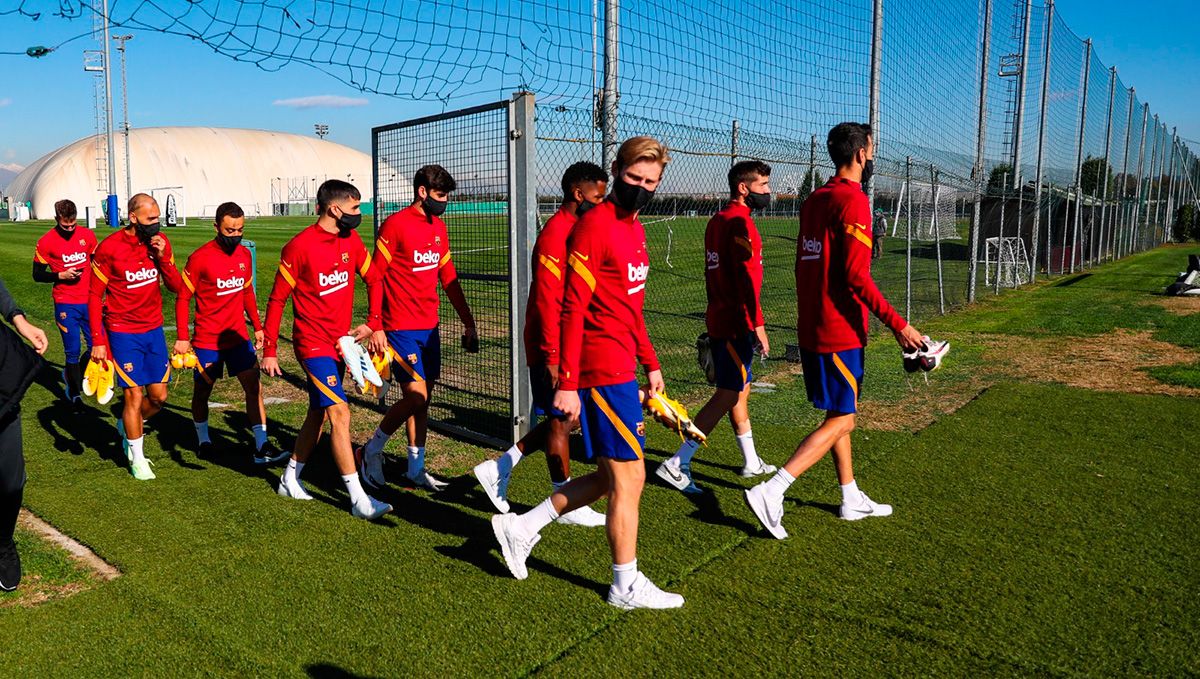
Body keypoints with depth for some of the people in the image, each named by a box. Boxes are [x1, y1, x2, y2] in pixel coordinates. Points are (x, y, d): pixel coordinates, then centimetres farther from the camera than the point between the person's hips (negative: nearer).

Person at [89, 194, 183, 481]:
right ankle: (137, 459, 15)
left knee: (159, 397, 8)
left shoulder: (160, 242, -1)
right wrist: (97, 341, -9)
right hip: (124, 333, -5)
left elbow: (176, 287, -1)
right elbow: (95, 297, -7)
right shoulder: (109, 248, -13)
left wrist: (163, 257, -16)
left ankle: (126, 426, 39)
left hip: (154, 330, 5)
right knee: (134, 395, -2)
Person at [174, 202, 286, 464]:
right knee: (202, 391, 12)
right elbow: (182, 298, -6)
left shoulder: (244, 255, 3)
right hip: (207, 340, -3)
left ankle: (262, 447, -7)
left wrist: (257, 327, 13)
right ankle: (203, 439, 35)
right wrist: (182, 338, -10)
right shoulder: (200, 258, -12)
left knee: (254, 386, -7)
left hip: (239, 336, 4)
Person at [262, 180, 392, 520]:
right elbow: (277, 299, -10)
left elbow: (372, 279, 14)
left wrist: (372, 323, 1)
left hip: (339, 342, 8)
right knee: (339, 412, -13)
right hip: (313, 343, -8)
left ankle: (290, 479, 36)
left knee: (318, 413, 18)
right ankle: (359, 499, -9)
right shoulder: (299, 247, -15)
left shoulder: (351, 240, 4)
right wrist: (270, 350, -10)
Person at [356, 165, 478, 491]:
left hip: (430, 327, 7)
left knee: (423, 398, 10)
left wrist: (468, 322, 15)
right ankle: (372, 451, 11)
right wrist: (376, 327, -15)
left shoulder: (439, 227, 12)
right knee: (415, 396, -12)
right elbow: (375, 277, -10)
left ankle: (416, 467, 23)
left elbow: (449, 278, 17)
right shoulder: (395, 225, -9)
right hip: (401, 329, -7)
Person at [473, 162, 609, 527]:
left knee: (563, 417, 15)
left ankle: (499, 467, 25)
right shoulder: (555, 234, -18)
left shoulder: (577, 230, 13)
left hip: (572, 345, 9)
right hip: (554, 349, -9)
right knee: (561, 420, 3)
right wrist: (552, 356, -24)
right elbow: (547, 300, -23)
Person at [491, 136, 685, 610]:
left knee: (612, 477, 16)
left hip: (623, 369, 10)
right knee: (628, 477, 1)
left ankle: (522, 527, 27)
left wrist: (650, 363, 21)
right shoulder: (595, 225, -13)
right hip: (603, 371, -10)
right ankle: (626, 586, 19)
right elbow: (573, 309, -17)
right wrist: (567, 383, -20)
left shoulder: (634, 228, 16)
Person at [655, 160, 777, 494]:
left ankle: (752, 462, 30)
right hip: (736, 325, -10)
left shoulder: (717, 221, 15)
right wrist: (758, 323, -20)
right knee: (727, 395, -6)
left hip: (719, 319, 10)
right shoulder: (741, 222, -14)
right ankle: (677, 464, -6)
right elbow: (747, 277, -21)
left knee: (740, 389, 18)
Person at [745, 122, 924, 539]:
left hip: (811, 328, 9)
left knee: (838, 414, 18)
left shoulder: (814, 200, 13)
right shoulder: (853, 200, -14)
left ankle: (852, 500, 29)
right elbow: (856, 275, -21)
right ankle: (771, 492, -9)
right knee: (841, 421, -2)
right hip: (840, 332, -9)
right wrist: (898, 324, -19)